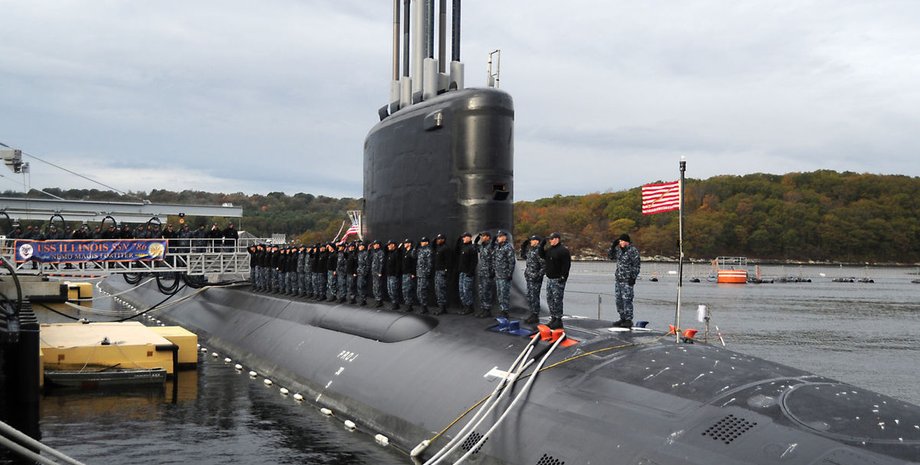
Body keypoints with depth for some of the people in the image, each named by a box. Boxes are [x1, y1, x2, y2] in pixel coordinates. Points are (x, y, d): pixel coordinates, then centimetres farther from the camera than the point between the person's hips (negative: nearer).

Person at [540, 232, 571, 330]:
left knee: (557, 300, -8)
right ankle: (553, 319, 21)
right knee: (549, 299, 12)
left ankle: (558, 320, -3)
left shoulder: (563, 251, -13)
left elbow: (566, 265, -17)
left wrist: (563, 277, -21)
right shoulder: (550, 249, 14)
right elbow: (542, 255, 21)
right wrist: (542, 245, 9)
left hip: (558, 279, -9)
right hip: (549, 278, 9)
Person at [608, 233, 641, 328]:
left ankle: (628, 320, -6)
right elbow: (610, 256, 22)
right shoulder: (619, 249, 11)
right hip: (618, 279, 8)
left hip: (627, 280, -8)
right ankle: (623, 319, 19)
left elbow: (637, 265, -11)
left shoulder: (633, 251, -10)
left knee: (627, 300, -10)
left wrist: (633, 277, -15)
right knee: (619, 300, 10)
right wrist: (613, 246, 7)